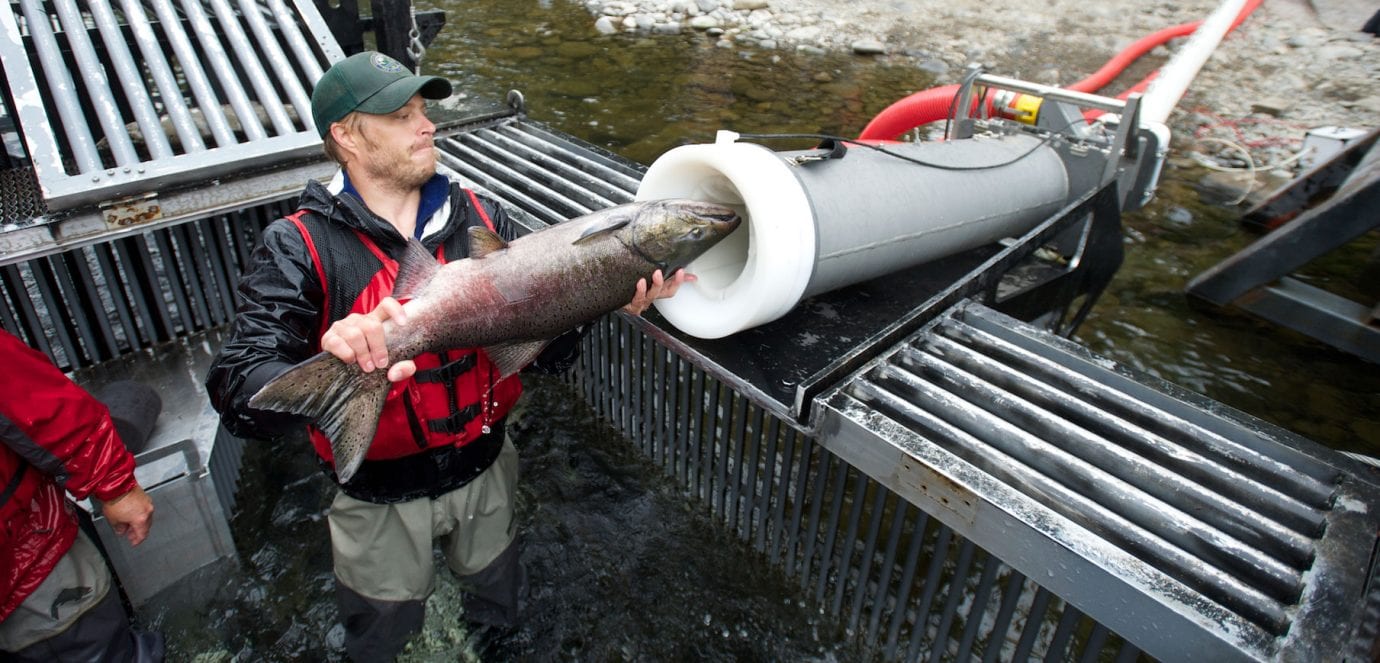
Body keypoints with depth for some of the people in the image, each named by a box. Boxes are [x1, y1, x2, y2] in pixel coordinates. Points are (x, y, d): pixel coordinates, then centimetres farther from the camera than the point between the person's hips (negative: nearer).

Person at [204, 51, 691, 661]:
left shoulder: (481, 216, -7)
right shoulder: (301, 245, -17)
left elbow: (546, 350, -9)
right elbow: (237, 389, -27)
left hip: (486, 468, 3)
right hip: (381, 497, -3)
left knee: (496, 597, 30)